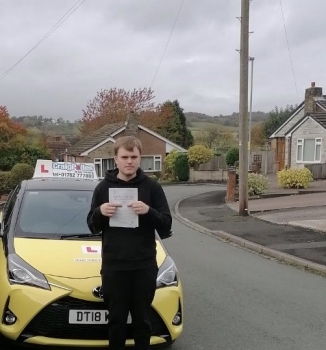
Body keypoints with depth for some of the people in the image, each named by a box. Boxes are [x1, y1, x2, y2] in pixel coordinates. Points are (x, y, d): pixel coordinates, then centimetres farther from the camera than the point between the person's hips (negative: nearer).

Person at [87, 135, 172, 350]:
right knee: (116, 321, 12)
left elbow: (166, 225, -3)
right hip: (113, 266, 1)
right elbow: (93, 227, 6)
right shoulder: (104, 187, 3)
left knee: (142, 321, 12)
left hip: (145, 266, -1)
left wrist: (149, 211, -22)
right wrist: (100, 212, -15)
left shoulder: (152, 187, -1)